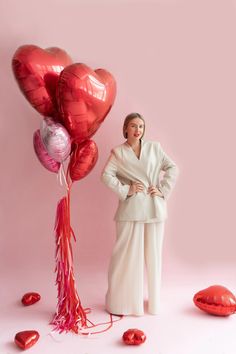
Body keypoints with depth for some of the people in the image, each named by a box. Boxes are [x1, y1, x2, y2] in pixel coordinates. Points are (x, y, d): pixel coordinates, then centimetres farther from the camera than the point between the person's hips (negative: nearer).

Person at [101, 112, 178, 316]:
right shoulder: (118, 152, 4)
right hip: (131, 209, -2)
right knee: (127, 254, 3)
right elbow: (106, 175, -7)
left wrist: (163, 190, -4)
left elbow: (173, 168, 7)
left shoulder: (154, 147, 9)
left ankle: (154, 300, 27)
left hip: (154, 208, 2)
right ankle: (123, 300, 20)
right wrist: (126, 190, -14)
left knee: (153, 254, 11)